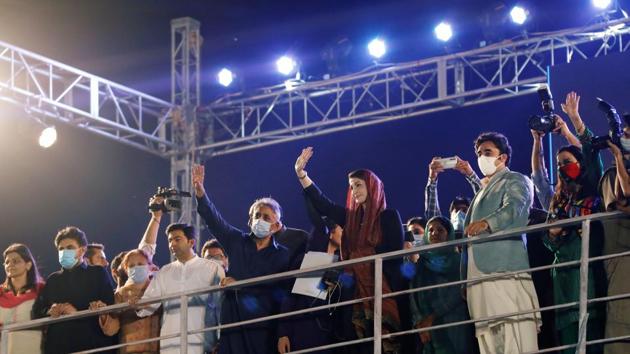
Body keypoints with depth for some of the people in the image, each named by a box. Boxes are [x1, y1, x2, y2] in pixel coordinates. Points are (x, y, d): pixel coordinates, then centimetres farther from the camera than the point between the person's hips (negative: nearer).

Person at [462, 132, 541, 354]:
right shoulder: (483, 191, 33)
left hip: (505, 271, -8)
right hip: (478, 273, 8)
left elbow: (514, 208, -14)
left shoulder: (515, 181, 8)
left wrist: (487, 223, -32)